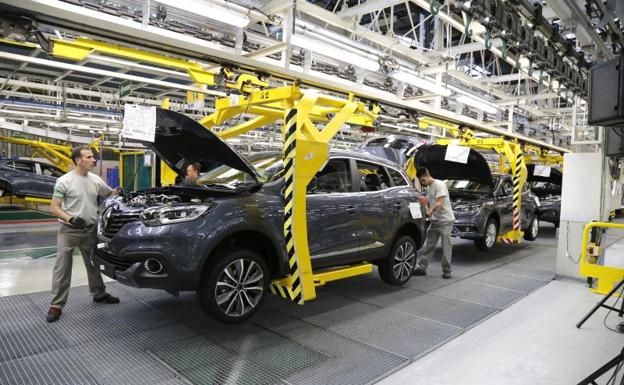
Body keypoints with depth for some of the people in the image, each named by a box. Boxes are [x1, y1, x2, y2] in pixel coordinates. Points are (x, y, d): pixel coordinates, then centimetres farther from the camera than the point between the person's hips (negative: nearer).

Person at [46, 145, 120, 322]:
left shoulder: (96, 180, 3)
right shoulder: (64, 181, -12)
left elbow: (110, 193, 20)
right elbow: (54, 207, -11)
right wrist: (71, 219, -26)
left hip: (90, 230, 5)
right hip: (69, 231, -5)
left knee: (94, 264, 17)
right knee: (62, 268, -1)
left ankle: (99, 294, 33)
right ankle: (56, 305, 9)